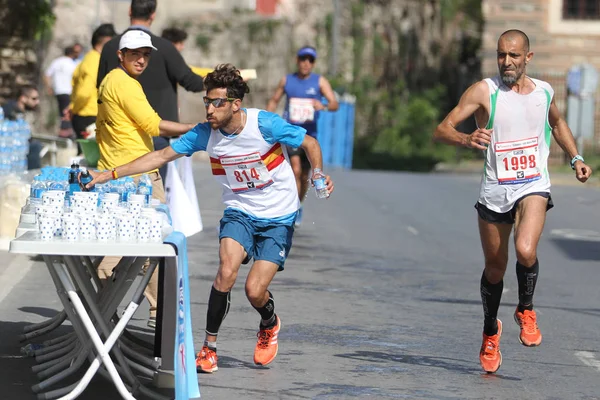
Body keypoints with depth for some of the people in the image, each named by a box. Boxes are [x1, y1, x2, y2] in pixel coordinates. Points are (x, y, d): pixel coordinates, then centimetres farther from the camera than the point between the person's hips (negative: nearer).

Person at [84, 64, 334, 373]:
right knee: (227, 271, -25)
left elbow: (309, 143, -5)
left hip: (278, 218, -2)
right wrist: (110, 174, -10)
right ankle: (209, 347, -10)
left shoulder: (266, 125, -19)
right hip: (239, 212, 2)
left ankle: (269, 324, 25)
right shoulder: (205, 134, -10)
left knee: (255, 291, -13)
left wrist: (318, 174, -23)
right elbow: (162, 156, -5)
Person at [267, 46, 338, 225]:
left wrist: (324, 106, -33)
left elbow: (335, 104, -11)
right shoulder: (286, 81, 5)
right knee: (295, 170, -20)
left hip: (310, 134, 1)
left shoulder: (320, 81, 0)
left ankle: (299, 206, 36)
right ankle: (294, 211, -20)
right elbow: (274, 101, 18)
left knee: (304, 176, 11)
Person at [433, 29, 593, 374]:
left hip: (533, 187, 0)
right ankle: (491, 330, 37)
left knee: (525, 251, -26)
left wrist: (576, 158, 17)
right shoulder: (485, 91, -8)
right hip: (495, 191, 0)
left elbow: (557, 123, 28)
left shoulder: (544, 92, 4)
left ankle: (526, 310, 2)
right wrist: (467, 140, -35)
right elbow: (442, 130, -15)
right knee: (495, 267, 11)